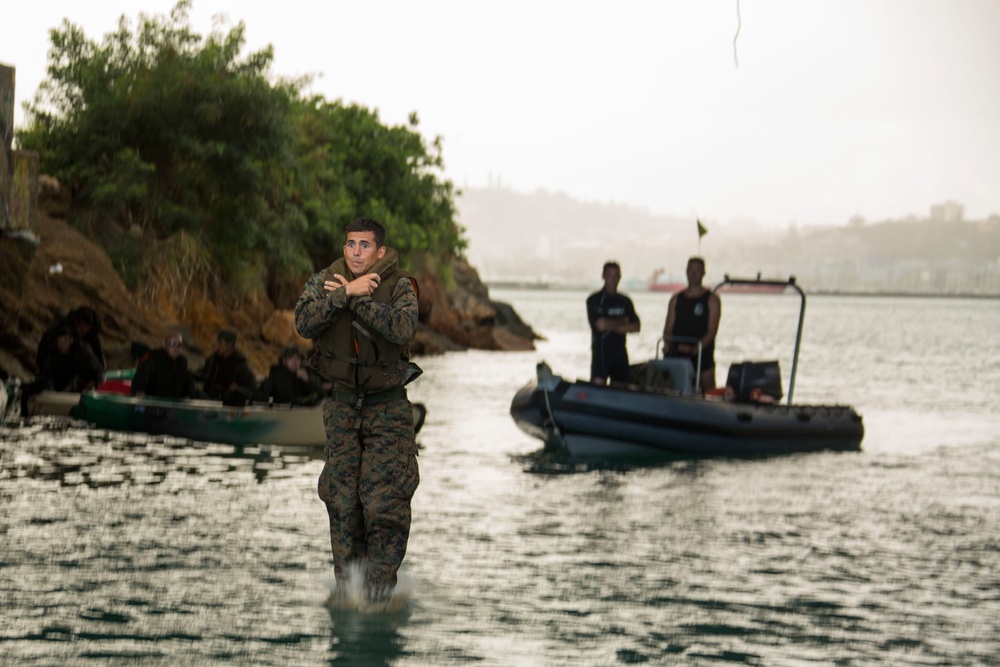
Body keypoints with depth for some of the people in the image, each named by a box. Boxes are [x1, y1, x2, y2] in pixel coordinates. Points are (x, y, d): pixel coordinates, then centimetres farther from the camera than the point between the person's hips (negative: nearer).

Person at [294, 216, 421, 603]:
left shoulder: (399, 286, -9)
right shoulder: (325, 281, -1)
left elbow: (403, 328, -29)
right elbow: (304, 323, -18)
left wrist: (357, 298, -25)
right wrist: (345, 293, -25)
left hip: (388, 406, -3)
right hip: (343, 403, 3)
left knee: (385, 498, -10)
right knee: (340, 495, 1)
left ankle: (381, 580, 0)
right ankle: (346, 580, 12)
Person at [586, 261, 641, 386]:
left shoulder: (625, 301, 13)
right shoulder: (594, 300, 0)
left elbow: (636, 327, 5)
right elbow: (600, 325, -13)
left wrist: (612, 326, -7)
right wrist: (622, 322, -1)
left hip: (620, 351, 5)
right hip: (601, 350, -4)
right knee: (598, 384, -15)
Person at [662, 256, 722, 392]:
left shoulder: (711, 300, 4)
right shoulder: (676, 299, 16)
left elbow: (712, 331, -6)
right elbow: (668, 328, 12)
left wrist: (695, 349, -21)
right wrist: (667, 344, -11)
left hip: (702, 354, -3)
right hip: (677, 355, 3)